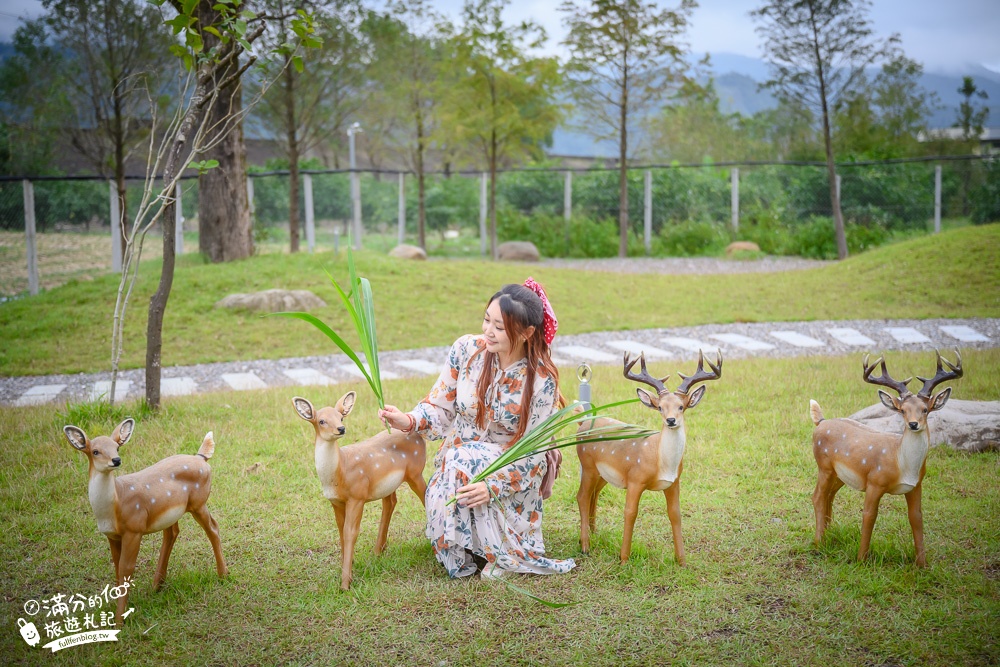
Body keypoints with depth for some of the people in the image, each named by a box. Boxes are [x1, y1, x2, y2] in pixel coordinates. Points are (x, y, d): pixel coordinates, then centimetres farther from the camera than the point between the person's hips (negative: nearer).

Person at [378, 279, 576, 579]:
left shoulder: (542, 379, -17)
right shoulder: (467, 349, -10)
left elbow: (532, 450, -16)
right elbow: (439, 408, -2)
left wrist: (495, 485, -32)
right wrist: (409, 420, -24)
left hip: (511, 464, -2)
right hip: (457, 455, 2)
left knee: (463, 459, -33)